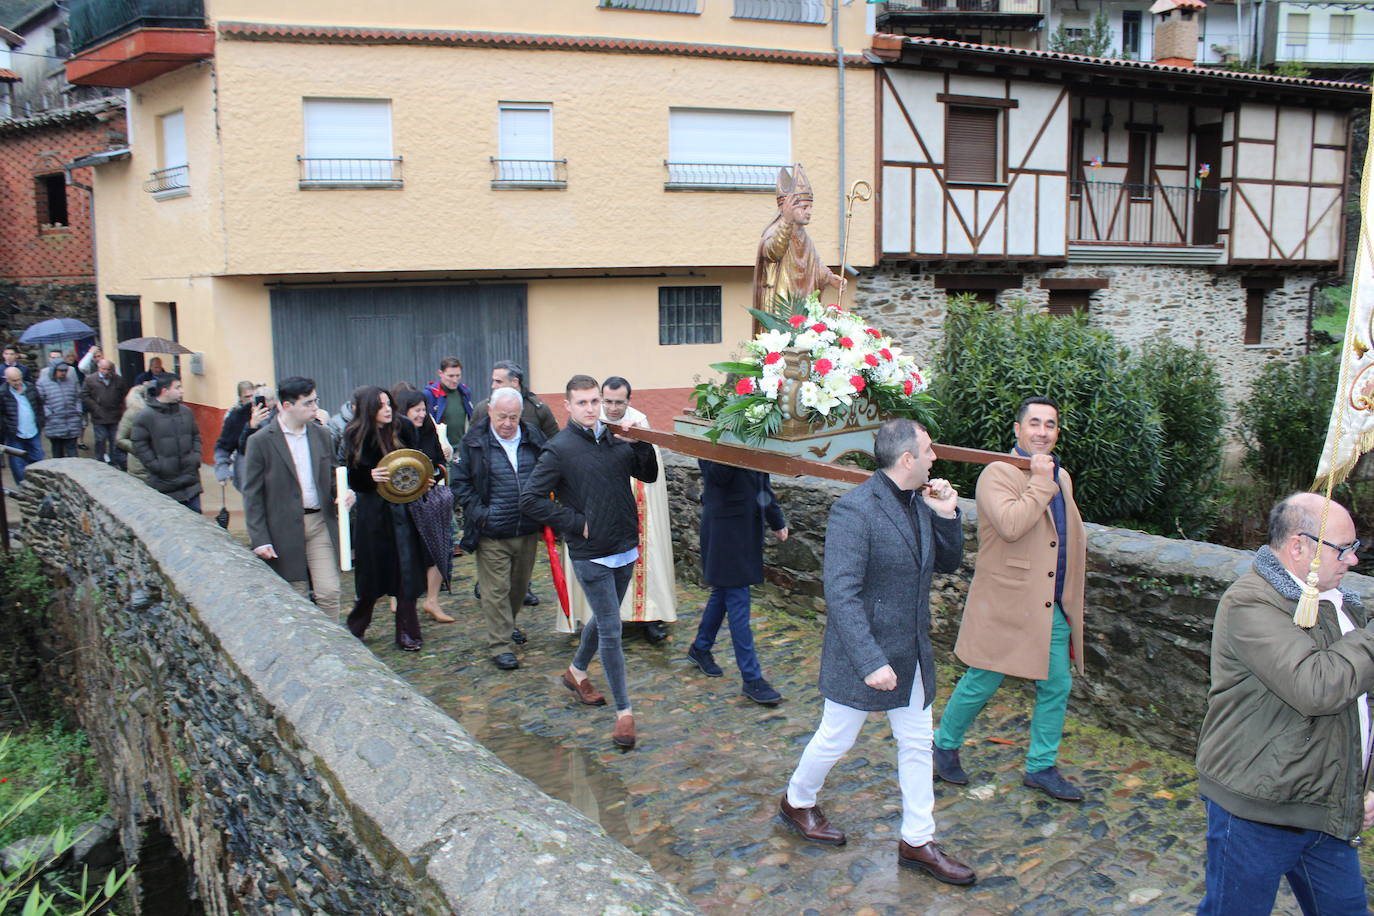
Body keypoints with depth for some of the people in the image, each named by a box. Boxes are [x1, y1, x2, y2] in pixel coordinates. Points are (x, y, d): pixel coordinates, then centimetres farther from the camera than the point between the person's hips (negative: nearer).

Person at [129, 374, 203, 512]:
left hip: (190, 480, 5)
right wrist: (155, 465, -13)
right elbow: (138, 443, -9)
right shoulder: (145, 416, -9)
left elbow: (196, 436, 17)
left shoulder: (186, 412, 7)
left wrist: (196, 457, 4)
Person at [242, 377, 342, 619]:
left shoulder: (321, 435, 7)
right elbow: (252, 495, -5)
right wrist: (259, 540, -10)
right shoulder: (262, 442, -7)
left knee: (329, 592, -3)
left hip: (320, 523, 3)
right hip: (285, 529, -3)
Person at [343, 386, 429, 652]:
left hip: (403, 511, 1)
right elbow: (353, 481, -5)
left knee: (406, 573, 2)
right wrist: (370, 476, -24)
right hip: (373, 513, -1)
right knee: (372, 574, 9)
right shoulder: (356, 437, -5)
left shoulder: (403, 431, 0)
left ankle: (407, 633, 12)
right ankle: (355, 629, 29)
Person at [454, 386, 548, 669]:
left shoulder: (533, 438, 4)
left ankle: (508, 625, 40)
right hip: (492, 533, -4)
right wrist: (478, 512, -11)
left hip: (528, 530, 4)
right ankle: (500, 646, 7)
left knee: (519, 585, 18)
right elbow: (460, 482, -1)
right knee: (496, 591, -1)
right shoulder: (474, 442, -5)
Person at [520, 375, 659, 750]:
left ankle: (577, 671, 46)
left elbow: (649, 475, 10)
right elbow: (530, 499, -13)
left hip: (625, 548, 6)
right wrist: (576, 523, -14)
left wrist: (641, 444, -8)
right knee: (610, 630, -4)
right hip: (591, 554, -6)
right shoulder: (559, 449, -11)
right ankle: (624, 711, 5)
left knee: (604, 619, 22)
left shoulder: (614, 437, 5)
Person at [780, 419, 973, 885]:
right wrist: (871, 662, -29)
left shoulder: (919, 502, 1)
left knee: (917, 746, 14)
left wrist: (947, 515, -6)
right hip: (864, 654, -7)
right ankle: (797, 801, 40)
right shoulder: (854, 509, -24)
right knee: (835, 740, 12)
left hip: (913, 654, 7)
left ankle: (917, 842, 30)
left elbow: (948, 563, 11)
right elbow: (841, 594, -27)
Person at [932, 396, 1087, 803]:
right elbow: (1010, 525, -32)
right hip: (1004, 605, -7)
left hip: (1053, 608, 7)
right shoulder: (997, 474, -13)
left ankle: (1041, 766, 27)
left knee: (1057, 686, 11)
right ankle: (945, 745, 28)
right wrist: (1041, 481, -21)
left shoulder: (1061, 477, 12)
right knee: (980, 685, 5)